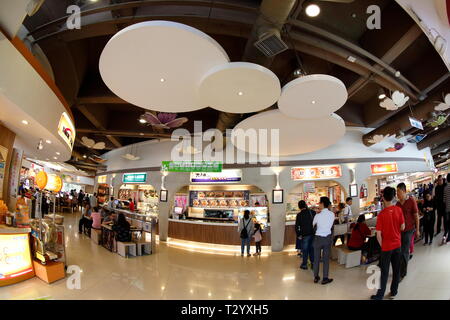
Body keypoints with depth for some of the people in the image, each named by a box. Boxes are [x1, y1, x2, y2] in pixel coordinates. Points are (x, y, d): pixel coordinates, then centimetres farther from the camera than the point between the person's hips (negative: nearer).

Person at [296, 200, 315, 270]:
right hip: (313, 233, 3)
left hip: (305, 234, -3)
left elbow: (297, 226, -8)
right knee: (312, 248, 17)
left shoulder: (299, 215, -10)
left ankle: (304, 264, 15)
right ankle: (313, 262, 24)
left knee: (305, 249, 7)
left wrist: (298, 235, 2)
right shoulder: (313, 212, -2)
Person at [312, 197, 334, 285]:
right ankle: (325, 278, 15)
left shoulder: (317, 216, -15)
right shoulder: (332, 214, -8)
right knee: (326, 258, 10)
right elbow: (331, 225, 6)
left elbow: (313, 225, 2)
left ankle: (316, 277, 22)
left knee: (316, 258, 11)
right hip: (328, 238, 2)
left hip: (318, 238, -2)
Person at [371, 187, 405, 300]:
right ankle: (394, 291, 30)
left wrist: (382, 245, -1)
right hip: (397, 244, 4)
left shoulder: (381, 214, -19)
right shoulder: (399, 210, -10)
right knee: (396, 269, 17)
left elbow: (378, 235, -17)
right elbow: (402, 227, -2)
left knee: (384, 271, 6)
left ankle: (380, 295, 15)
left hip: (386, 246, -3)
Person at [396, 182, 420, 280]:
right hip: (399, 229, 5)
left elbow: (416, 216, -5)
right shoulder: (397, 203, 5)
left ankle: (401, 274, 7)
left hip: (408, 230, -5)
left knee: (404, 252, -3)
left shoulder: (411, 201, -10)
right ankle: (403, 270, 29)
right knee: (402, 251, 13)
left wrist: (417, 230, -2)